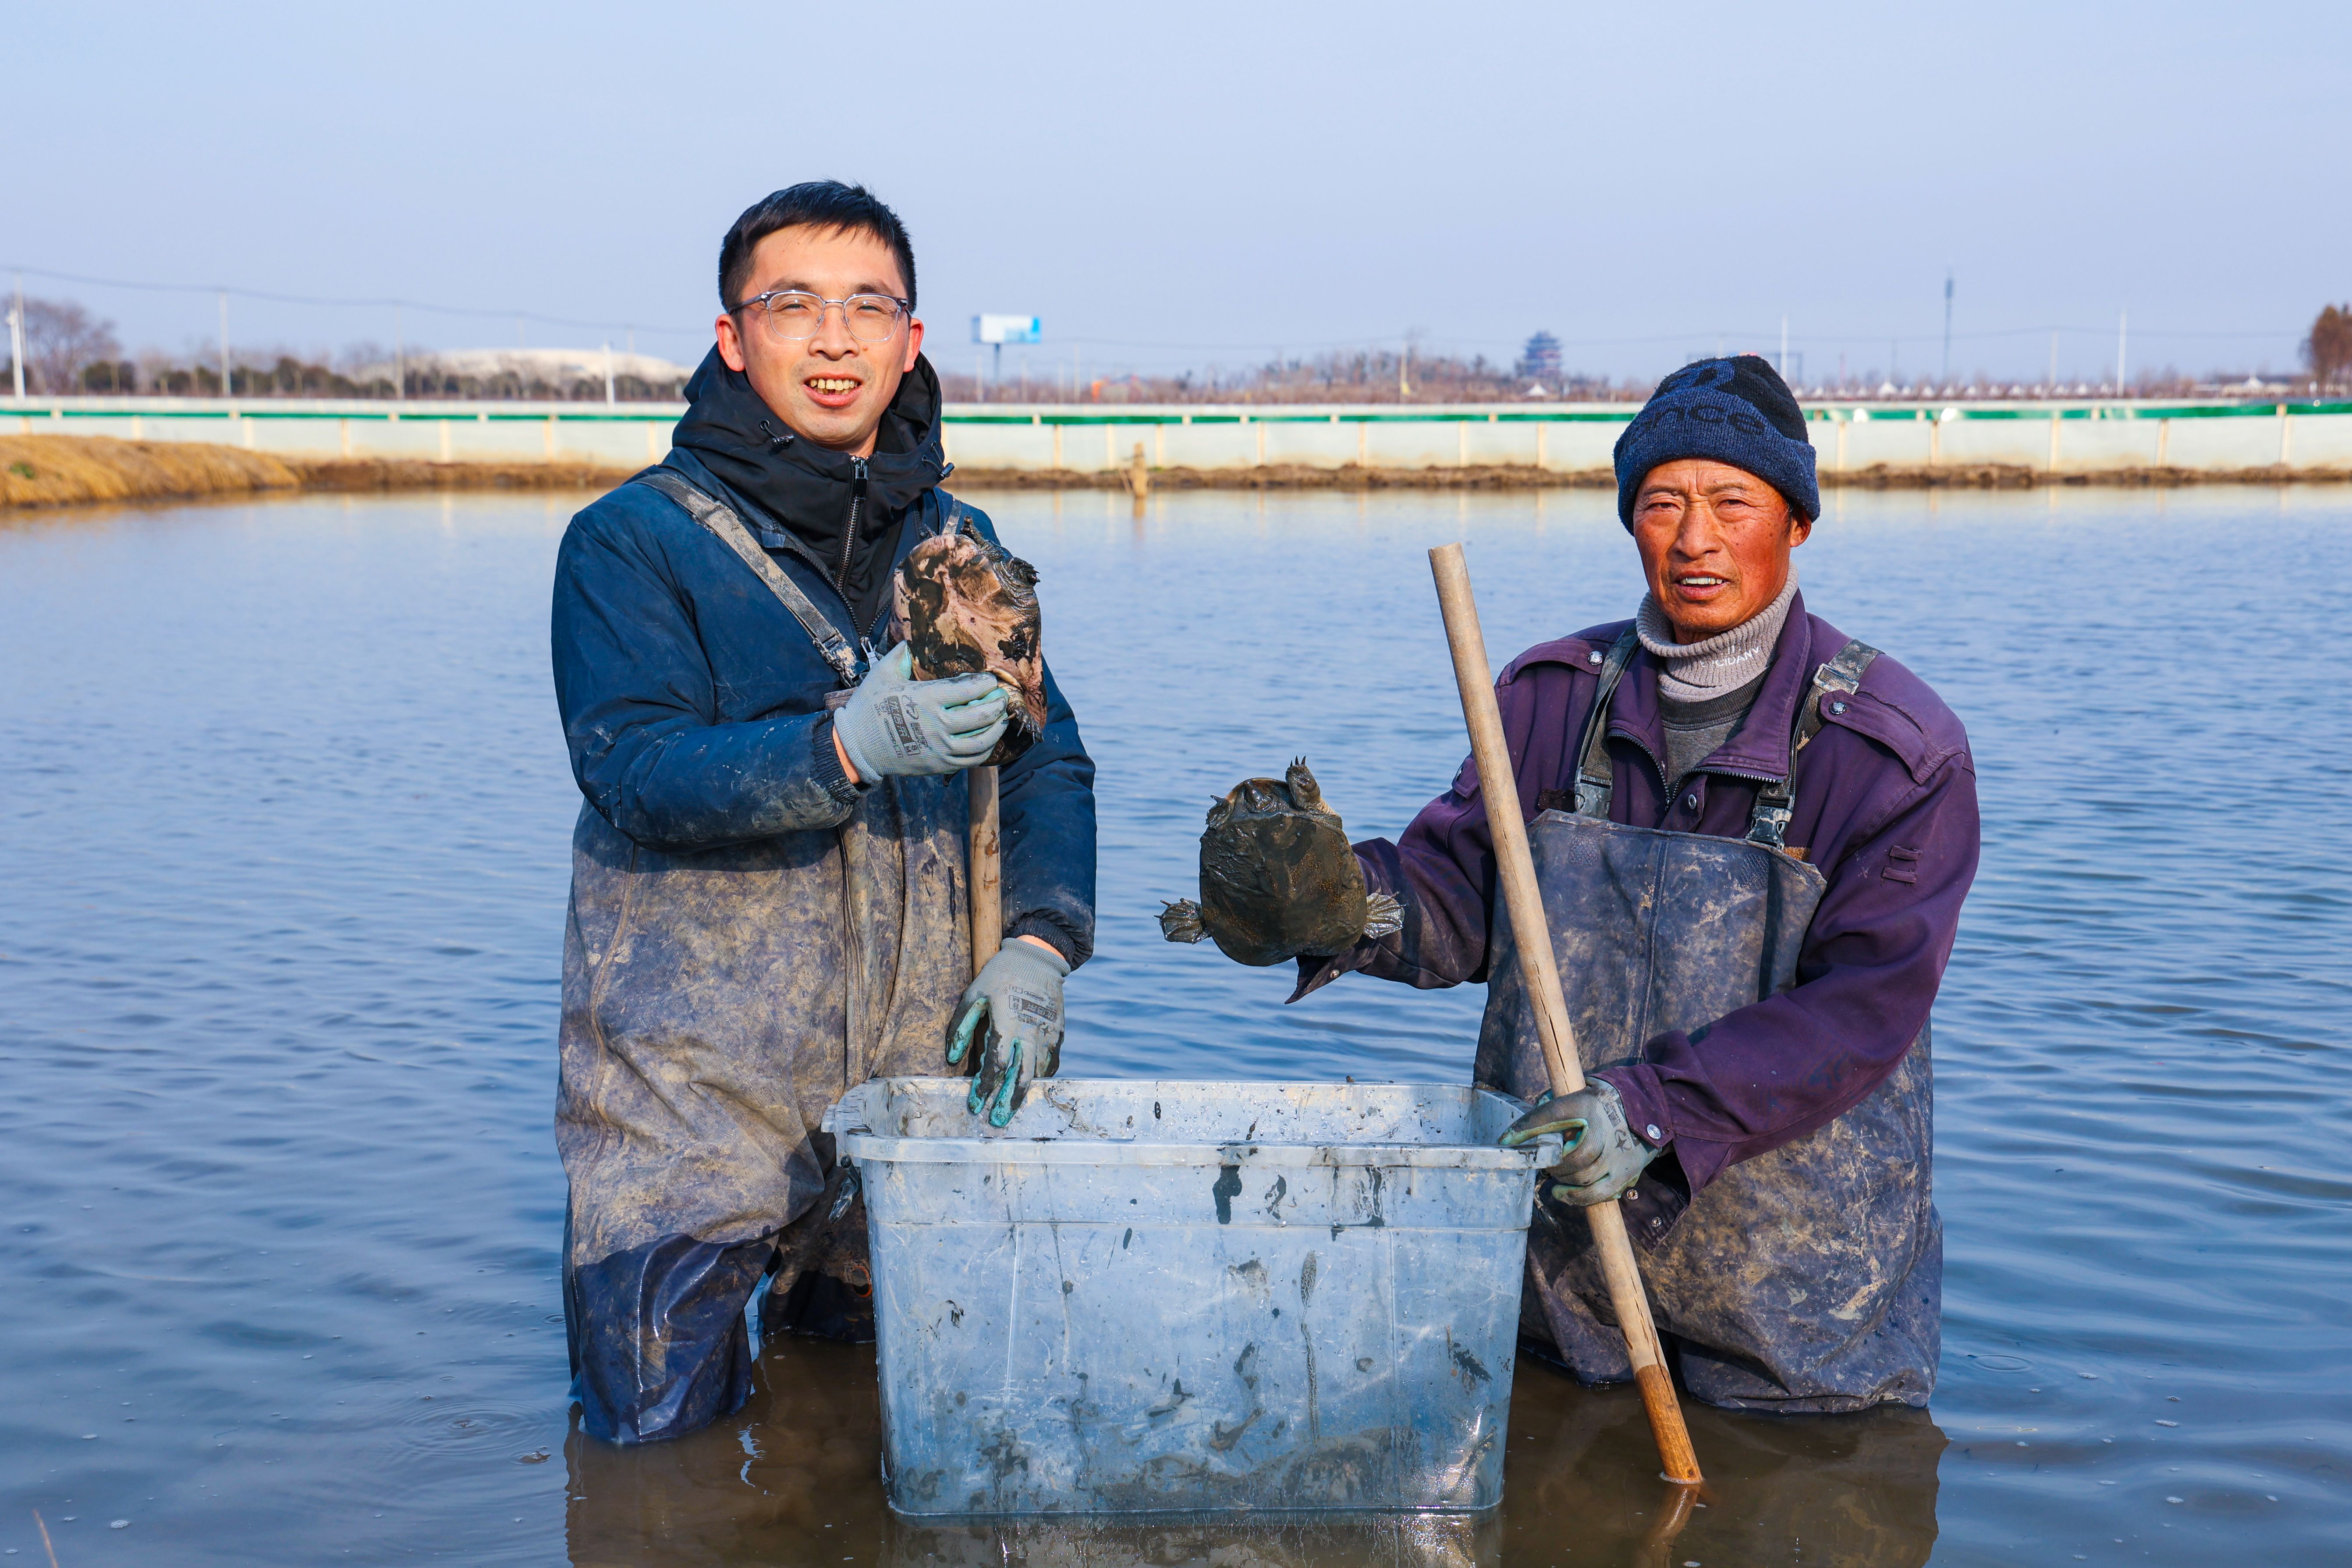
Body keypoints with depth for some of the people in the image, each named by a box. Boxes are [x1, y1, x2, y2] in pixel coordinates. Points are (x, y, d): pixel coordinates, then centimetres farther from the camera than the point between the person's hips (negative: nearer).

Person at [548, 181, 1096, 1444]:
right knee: (663, 1444, -1)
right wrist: (849, 749, -32)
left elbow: (1047, 762, 8)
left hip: (918, 1075, 4)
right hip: (692, 1079, -4)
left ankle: (810, 1313, 38)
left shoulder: (960, 548, 12)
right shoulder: (631, 542, -3)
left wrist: (1040, 942, -11)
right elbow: (635, 769, -16)